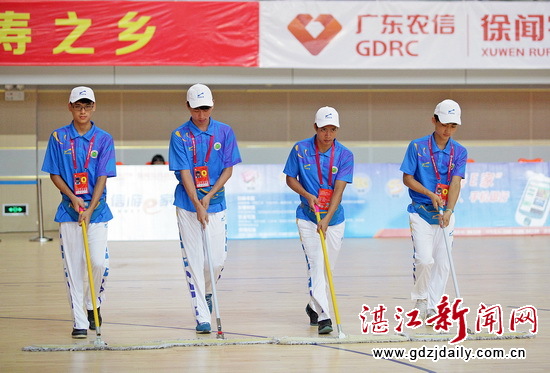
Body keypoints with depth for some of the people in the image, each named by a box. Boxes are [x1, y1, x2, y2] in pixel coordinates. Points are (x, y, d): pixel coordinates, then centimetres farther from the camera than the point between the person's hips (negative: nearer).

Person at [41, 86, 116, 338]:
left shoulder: (103, 139, 0)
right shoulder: (59, 137, 3)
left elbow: (103, 177, -5)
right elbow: (54, 174, 4)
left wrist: (90, 209, -15)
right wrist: (73, 198, -11)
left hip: (97, 210, -1)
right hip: (68, 210, 1)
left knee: (99, 263, -11)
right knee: (73, 267, -1)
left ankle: (93, 306, 16)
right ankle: (79, 321, 4)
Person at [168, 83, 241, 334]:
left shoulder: (225, 132, 3)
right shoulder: (180, 135, -3)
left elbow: (228, 169, 2)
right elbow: (184, 173, -9)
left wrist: (209, 196, -11)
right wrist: (197, 205, -19)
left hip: (216, 203, 2)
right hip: (188, 205, -2)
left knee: (218, 259, 0)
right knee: (194, 261, -3)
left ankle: (206, 292, 32)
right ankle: (202, 317, 0)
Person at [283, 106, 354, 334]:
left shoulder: (344, 155, -8)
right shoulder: (300, 150, -7)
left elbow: (338, 190, -15)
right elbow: (290, 179, 3)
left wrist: (327, 219, -26)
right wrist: (307, 195, -15)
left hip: (334, 219, 2)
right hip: (307, 217, -2)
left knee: (328, 267, 11)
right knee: (316, 265, -13)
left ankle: (313, 306, 35)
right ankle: (323, 316, -18)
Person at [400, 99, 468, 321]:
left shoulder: (459, 152, 2)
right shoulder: (417, 147, -4)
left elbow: (455, 182, -8)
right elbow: (407, 178, -3)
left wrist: (448, 211, -22)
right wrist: (430, 194, -15)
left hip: (445, 214, 3)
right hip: (420, 211, -3)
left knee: (442, 262, 1)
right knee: (424, 259, -14)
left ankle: (432, 307, 12)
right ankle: (420, 298, 10)